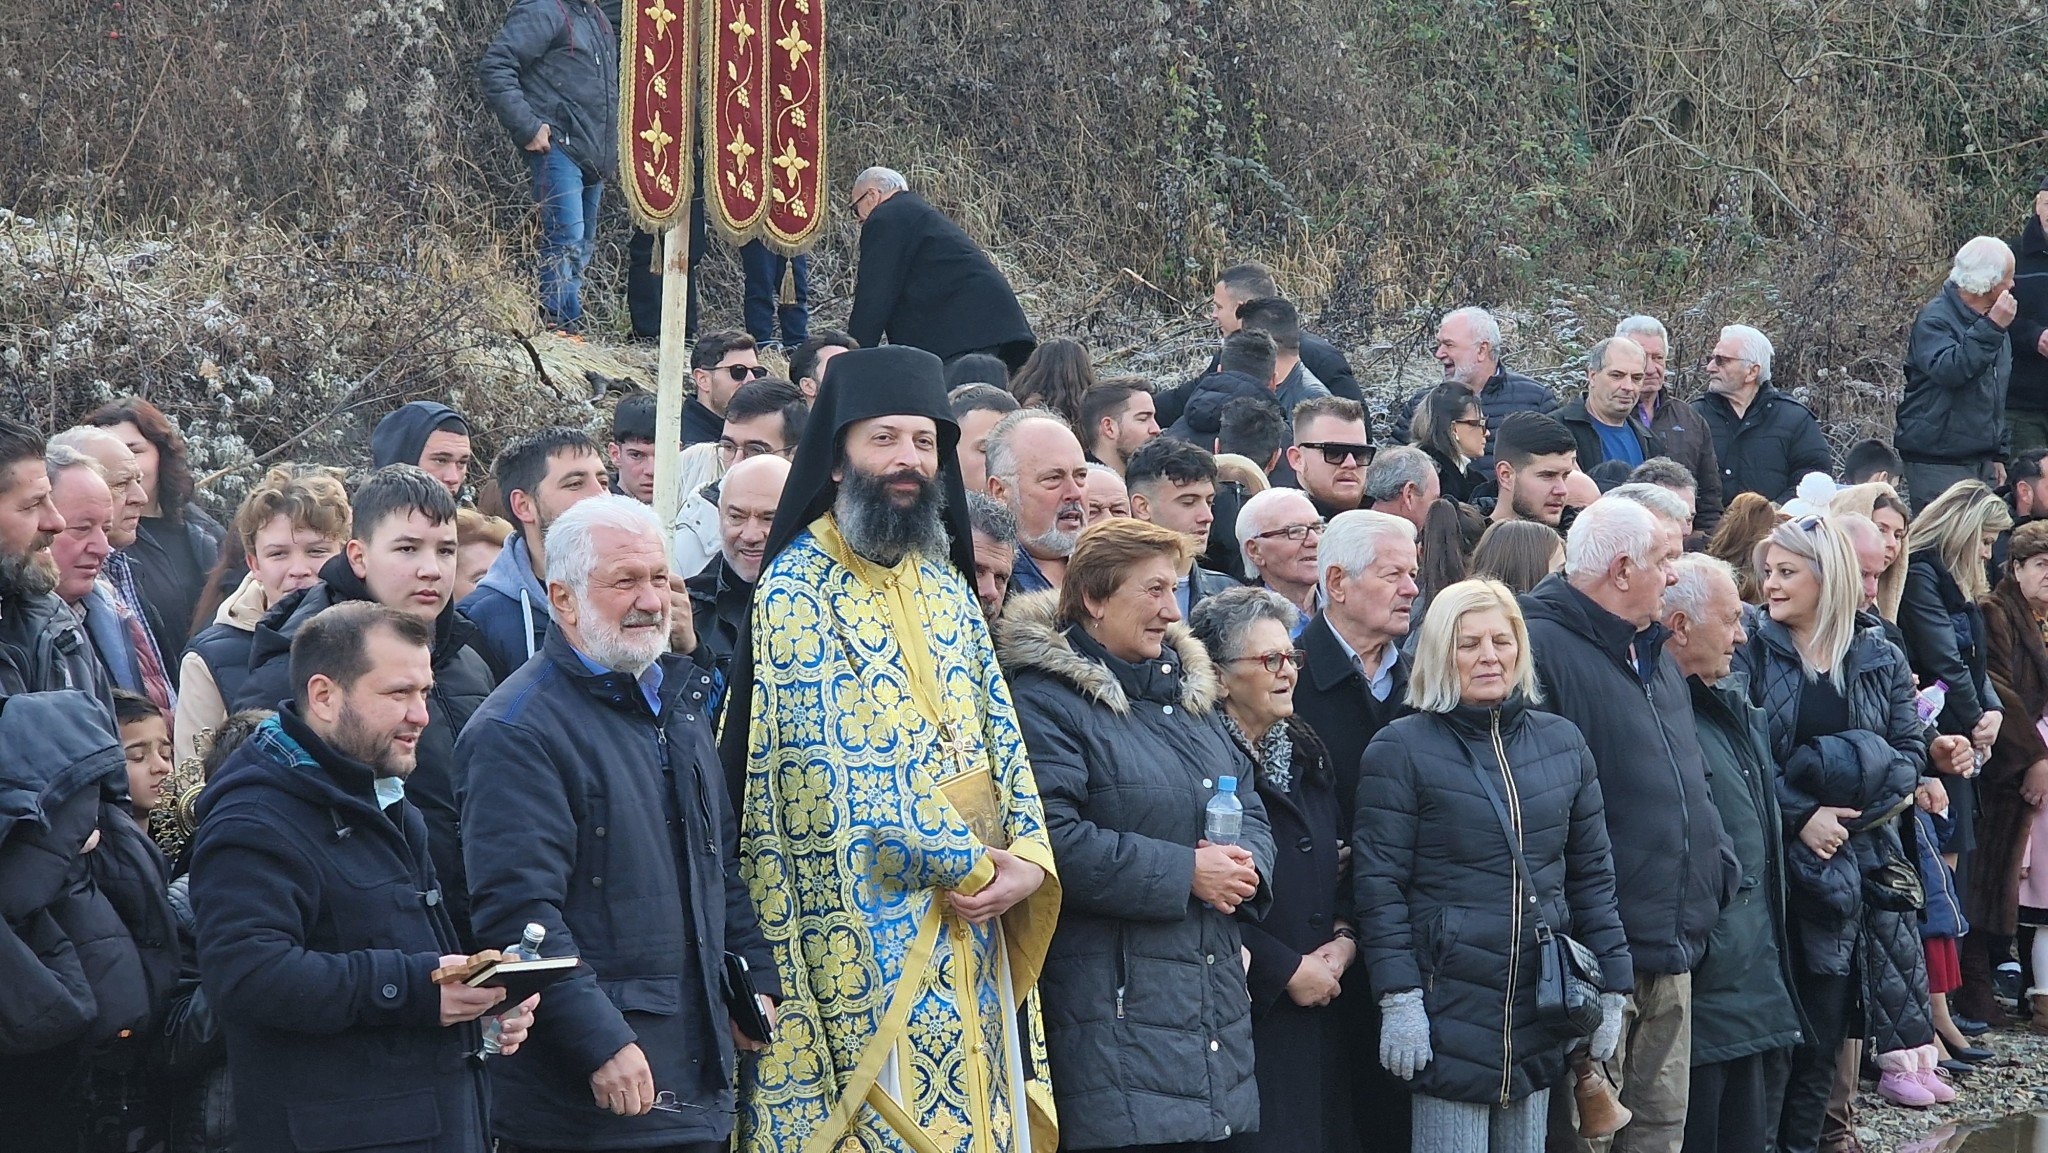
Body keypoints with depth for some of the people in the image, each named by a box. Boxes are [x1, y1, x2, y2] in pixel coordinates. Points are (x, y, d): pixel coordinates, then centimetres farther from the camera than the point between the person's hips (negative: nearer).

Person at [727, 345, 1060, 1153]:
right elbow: (838, 763, -14)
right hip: (870, 926, -7)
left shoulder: (945, 586, 15)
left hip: (972, 917, 7)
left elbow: (997, 731, 11)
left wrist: (1028, 858, -7)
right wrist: (968, 864, -12)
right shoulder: (798, 589, -7)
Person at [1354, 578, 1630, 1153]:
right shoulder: (1399, 750, -4)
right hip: (1450, 1013, -5)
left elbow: (1592, 874, 14)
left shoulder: (1562, 743, 10)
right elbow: (1379, 884, -8)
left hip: (1540, 1013, 5)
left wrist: (1611, 987, 9)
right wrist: (1398, 999, -14)